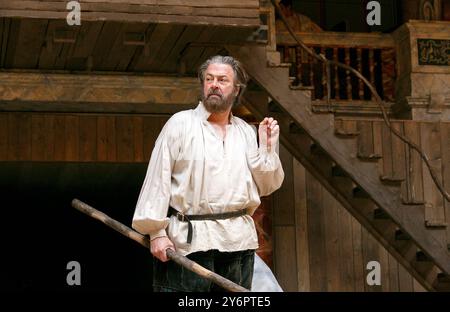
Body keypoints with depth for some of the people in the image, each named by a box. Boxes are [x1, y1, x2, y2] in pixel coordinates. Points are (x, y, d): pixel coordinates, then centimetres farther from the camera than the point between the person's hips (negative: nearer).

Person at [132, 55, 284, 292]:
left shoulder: (246, 132, 14)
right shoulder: (180, 124, 2)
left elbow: (266, 186, 14)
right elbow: (157, 180, -4)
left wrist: (267, 146, 2)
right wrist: (156, 232, -10)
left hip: (238, 242, 5)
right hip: (188, 241, -4)